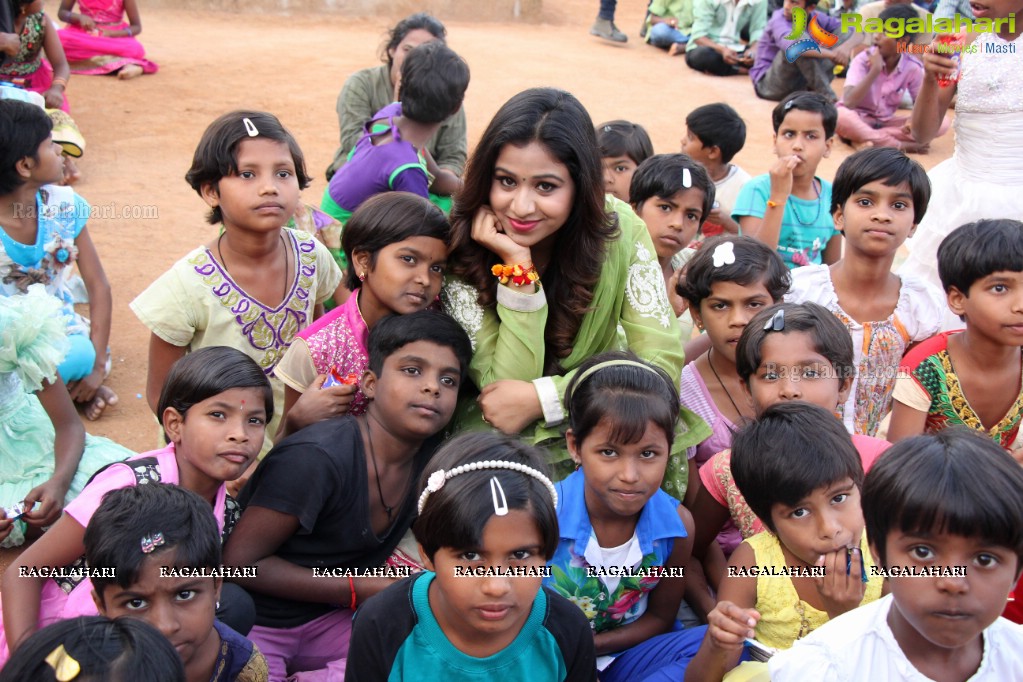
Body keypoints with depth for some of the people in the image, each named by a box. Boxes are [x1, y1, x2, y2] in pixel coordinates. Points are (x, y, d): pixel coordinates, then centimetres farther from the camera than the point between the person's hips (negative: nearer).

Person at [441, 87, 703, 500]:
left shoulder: (619, 231, -15)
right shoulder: (462, 249, -18)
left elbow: (664, 363, -18)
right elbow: (505, 388, -20)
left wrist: (540, 397, -25)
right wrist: (517, 268, -29)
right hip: (497, 438, -2)